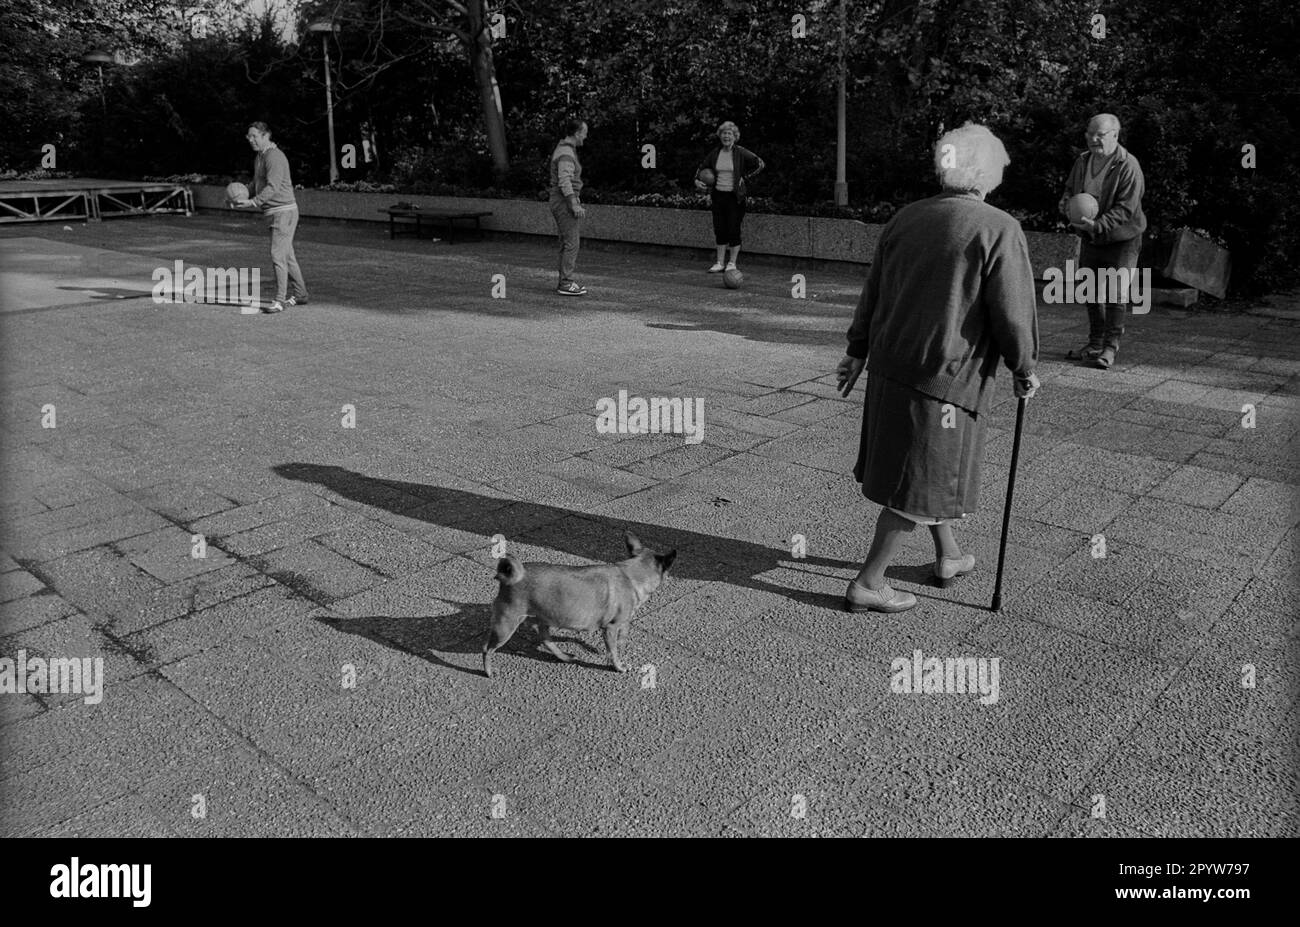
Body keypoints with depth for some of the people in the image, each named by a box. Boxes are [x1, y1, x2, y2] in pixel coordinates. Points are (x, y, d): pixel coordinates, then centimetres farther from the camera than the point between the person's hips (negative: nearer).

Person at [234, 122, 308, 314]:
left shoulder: (274, 156, -15)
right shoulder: (259, 158, 16)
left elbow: (273, 187, -25)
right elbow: (257, 185, 23)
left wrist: (253, 202, -33)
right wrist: (243, 199, 7)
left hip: (284, 211, -10)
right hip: (273, 213, 10)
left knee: (278, 256, -13)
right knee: (287, 256, 15)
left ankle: (279, 300, -11)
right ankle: (299, 295, 24)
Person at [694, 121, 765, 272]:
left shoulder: (741, 153, -6)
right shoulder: (715, 153, 5)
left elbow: (760, 164, 0)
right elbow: (702, 167, 18)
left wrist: (745, 177, -6)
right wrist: (697, 180, 1)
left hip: (735, 196, -4)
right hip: (718, 196, 4)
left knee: (733, 230, -3)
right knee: (719, 230, 6)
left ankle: (732, 263, 9)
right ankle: (720, 263, 15)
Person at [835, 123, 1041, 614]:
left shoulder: (906, 218, 6)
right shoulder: (999, 230, -13)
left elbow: (873, 289, 12)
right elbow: (1013, 313, -12)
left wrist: (857, 351, 21)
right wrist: (1025, 369, 3)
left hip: (889, 366, 7)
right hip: (948, 376, -7)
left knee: (929, 471, 23)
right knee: (921, 483, 4)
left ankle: (948, 556, 41)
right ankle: (867, 585, 10)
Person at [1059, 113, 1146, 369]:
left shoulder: (1128, 166, -17)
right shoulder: (1082, 161, 3)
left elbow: (1126, 208, -22)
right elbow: (1070, 188, 19)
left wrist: (1098, 225, -34)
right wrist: (1066, 202, -4)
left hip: (1121, 240, -6)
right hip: (1090, 239, 6)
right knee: (1092, 292, 13)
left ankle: (1110, 347, 5)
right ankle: (1095, 343, 25)